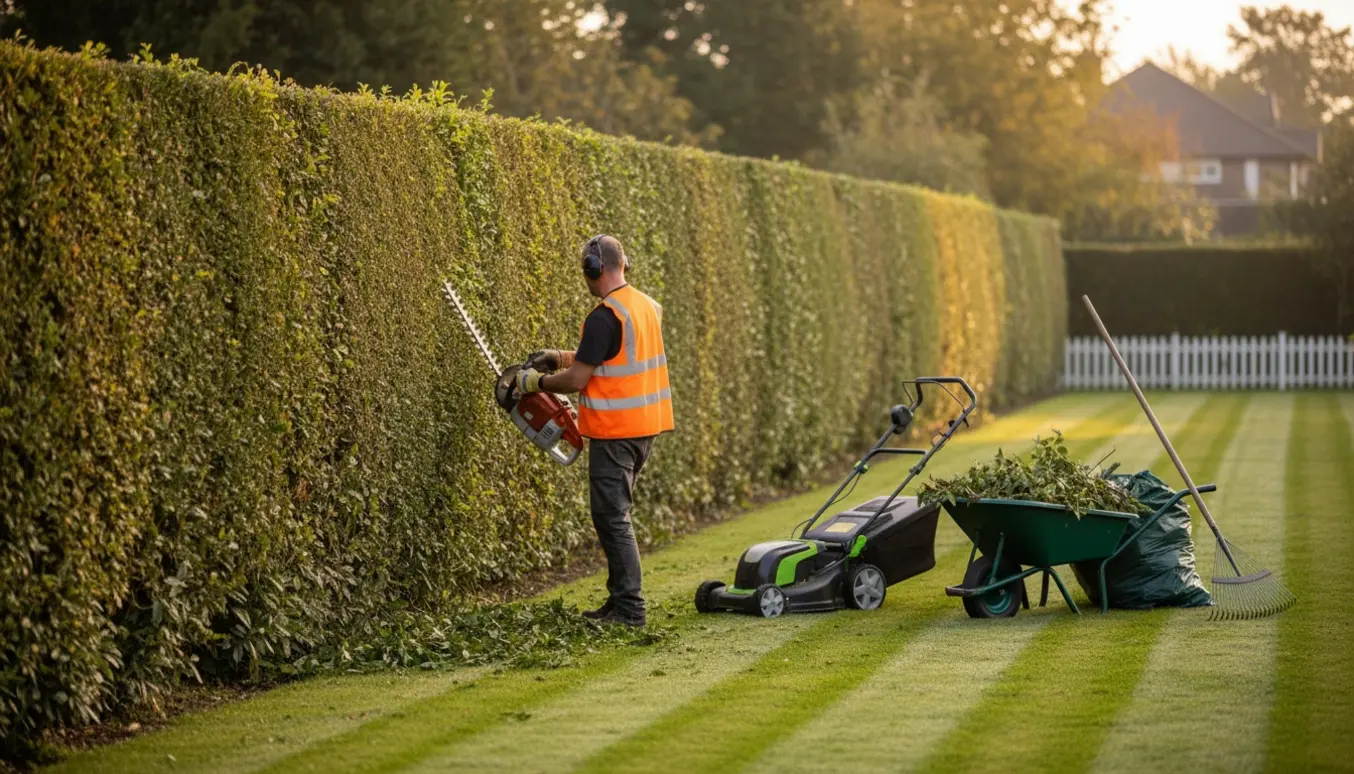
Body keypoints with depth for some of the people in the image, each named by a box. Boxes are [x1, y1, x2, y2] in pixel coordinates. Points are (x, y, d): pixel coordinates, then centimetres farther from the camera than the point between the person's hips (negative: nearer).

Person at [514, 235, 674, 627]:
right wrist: (560, 356, 23)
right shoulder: (646, 306, 10)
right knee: (614, 513, 16)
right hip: (647, 424, 9)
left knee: (612, 517, -5)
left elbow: (577, 379, -16)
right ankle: (620, 600, 18)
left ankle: (629, 608, -6)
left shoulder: (604, 317, -18)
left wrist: (537, 381, 1)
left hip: (615, 432, -9)